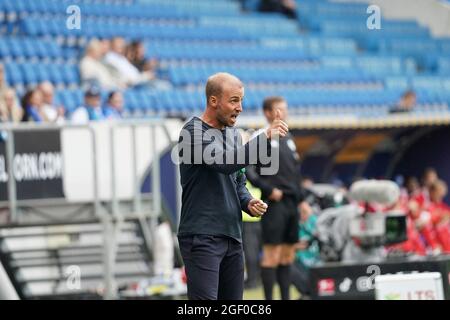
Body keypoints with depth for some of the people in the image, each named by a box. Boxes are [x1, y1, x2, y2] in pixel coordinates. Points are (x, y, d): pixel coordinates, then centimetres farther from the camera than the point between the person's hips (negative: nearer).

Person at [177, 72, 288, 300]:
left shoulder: (233, 134, 16)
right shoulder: (194, 132, -9)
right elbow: (225, 162, -25)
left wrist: (248, 203, 3)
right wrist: (265, 138, -30)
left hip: (232, 237, 8)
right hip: (202, 238, -8)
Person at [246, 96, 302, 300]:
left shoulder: (288, 138, 17)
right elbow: (247, 170, -14)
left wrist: (302, 200, 19)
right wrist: (269, 190, -16)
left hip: (291, 204, 8)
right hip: (274, 204, -8)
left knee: (288, 255, 10)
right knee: (272, 255, -7)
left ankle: (286, 298, 15)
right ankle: (269, 301, -5)